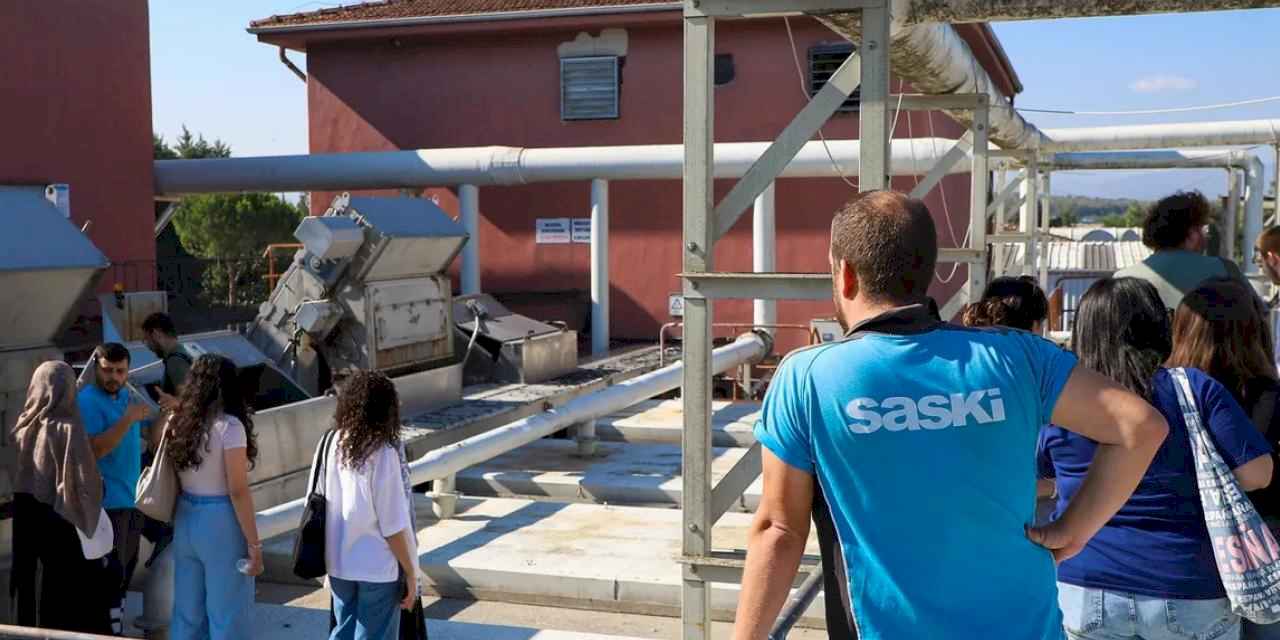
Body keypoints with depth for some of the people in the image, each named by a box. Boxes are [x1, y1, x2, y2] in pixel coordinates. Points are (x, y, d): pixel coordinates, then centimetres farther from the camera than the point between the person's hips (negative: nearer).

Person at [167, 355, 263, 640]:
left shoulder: (179, 421, 5)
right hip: (221, 523, -7)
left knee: (187, 611, 15)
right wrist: (254, 544, -12)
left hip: (186, 521, 7)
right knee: (227, 615, 4)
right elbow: (238, 492, -16)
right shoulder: (229, 426, -15)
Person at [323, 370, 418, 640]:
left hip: (339, 564, 5)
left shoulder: (336, 444, -3)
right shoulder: (382, 453, -19)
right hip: (377, 568, -5)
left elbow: (329, 504, 3)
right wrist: (410, 572, -6)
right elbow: (393, 526, -17)